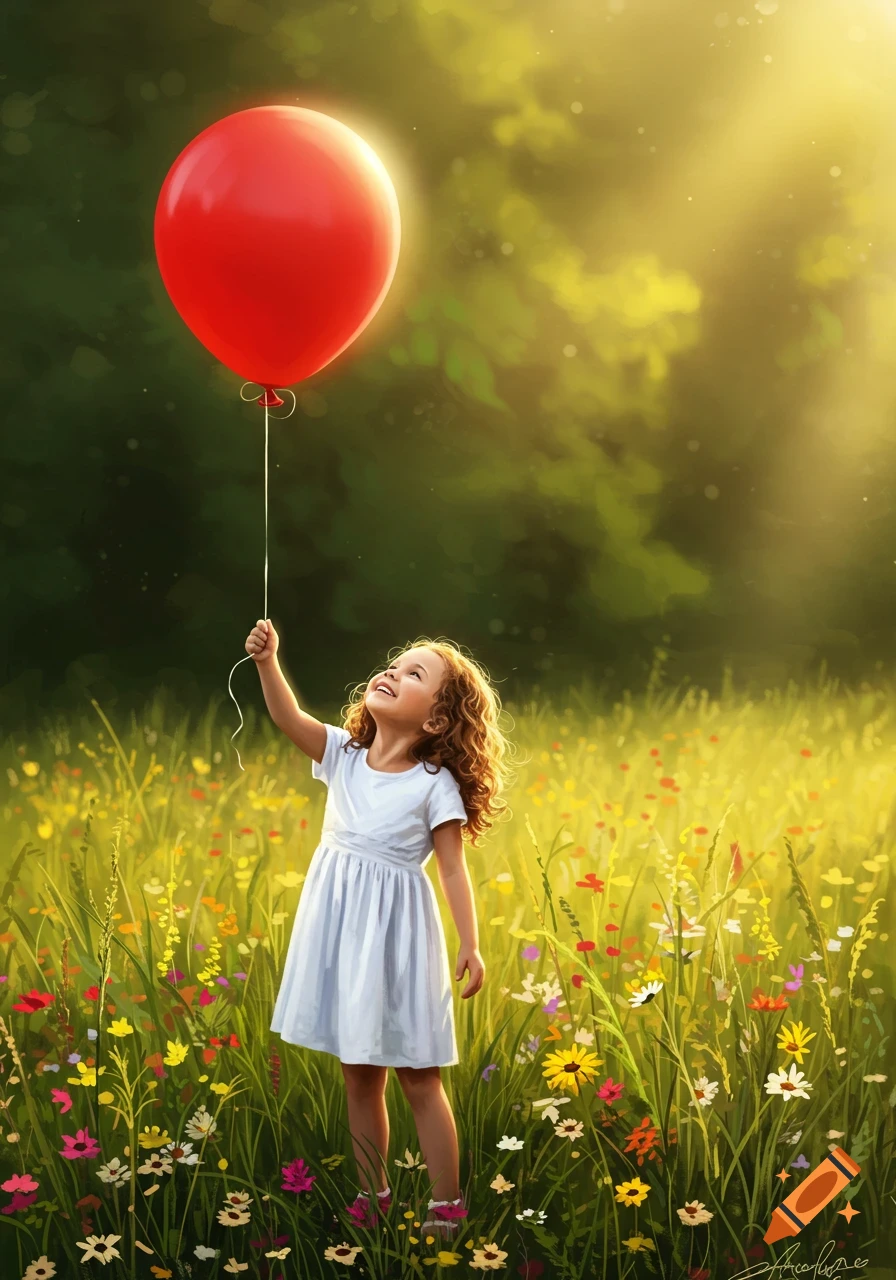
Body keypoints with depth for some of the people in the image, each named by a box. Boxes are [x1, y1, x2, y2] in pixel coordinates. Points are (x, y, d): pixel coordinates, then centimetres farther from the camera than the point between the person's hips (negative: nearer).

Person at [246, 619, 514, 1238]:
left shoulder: (436, 785, -10)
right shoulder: (343, 755, 2)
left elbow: (454, 868, -9)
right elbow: (289, 717, -12)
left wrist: (472, 945, -14)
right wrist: (267, 661, -29)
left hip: (396, 930, -5)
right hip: (341, 927, 5)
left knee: (418, 1077, 3)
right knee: (358, 1076, 14)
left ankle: (448, 1207, 15)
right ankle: (373, 1195, 28)